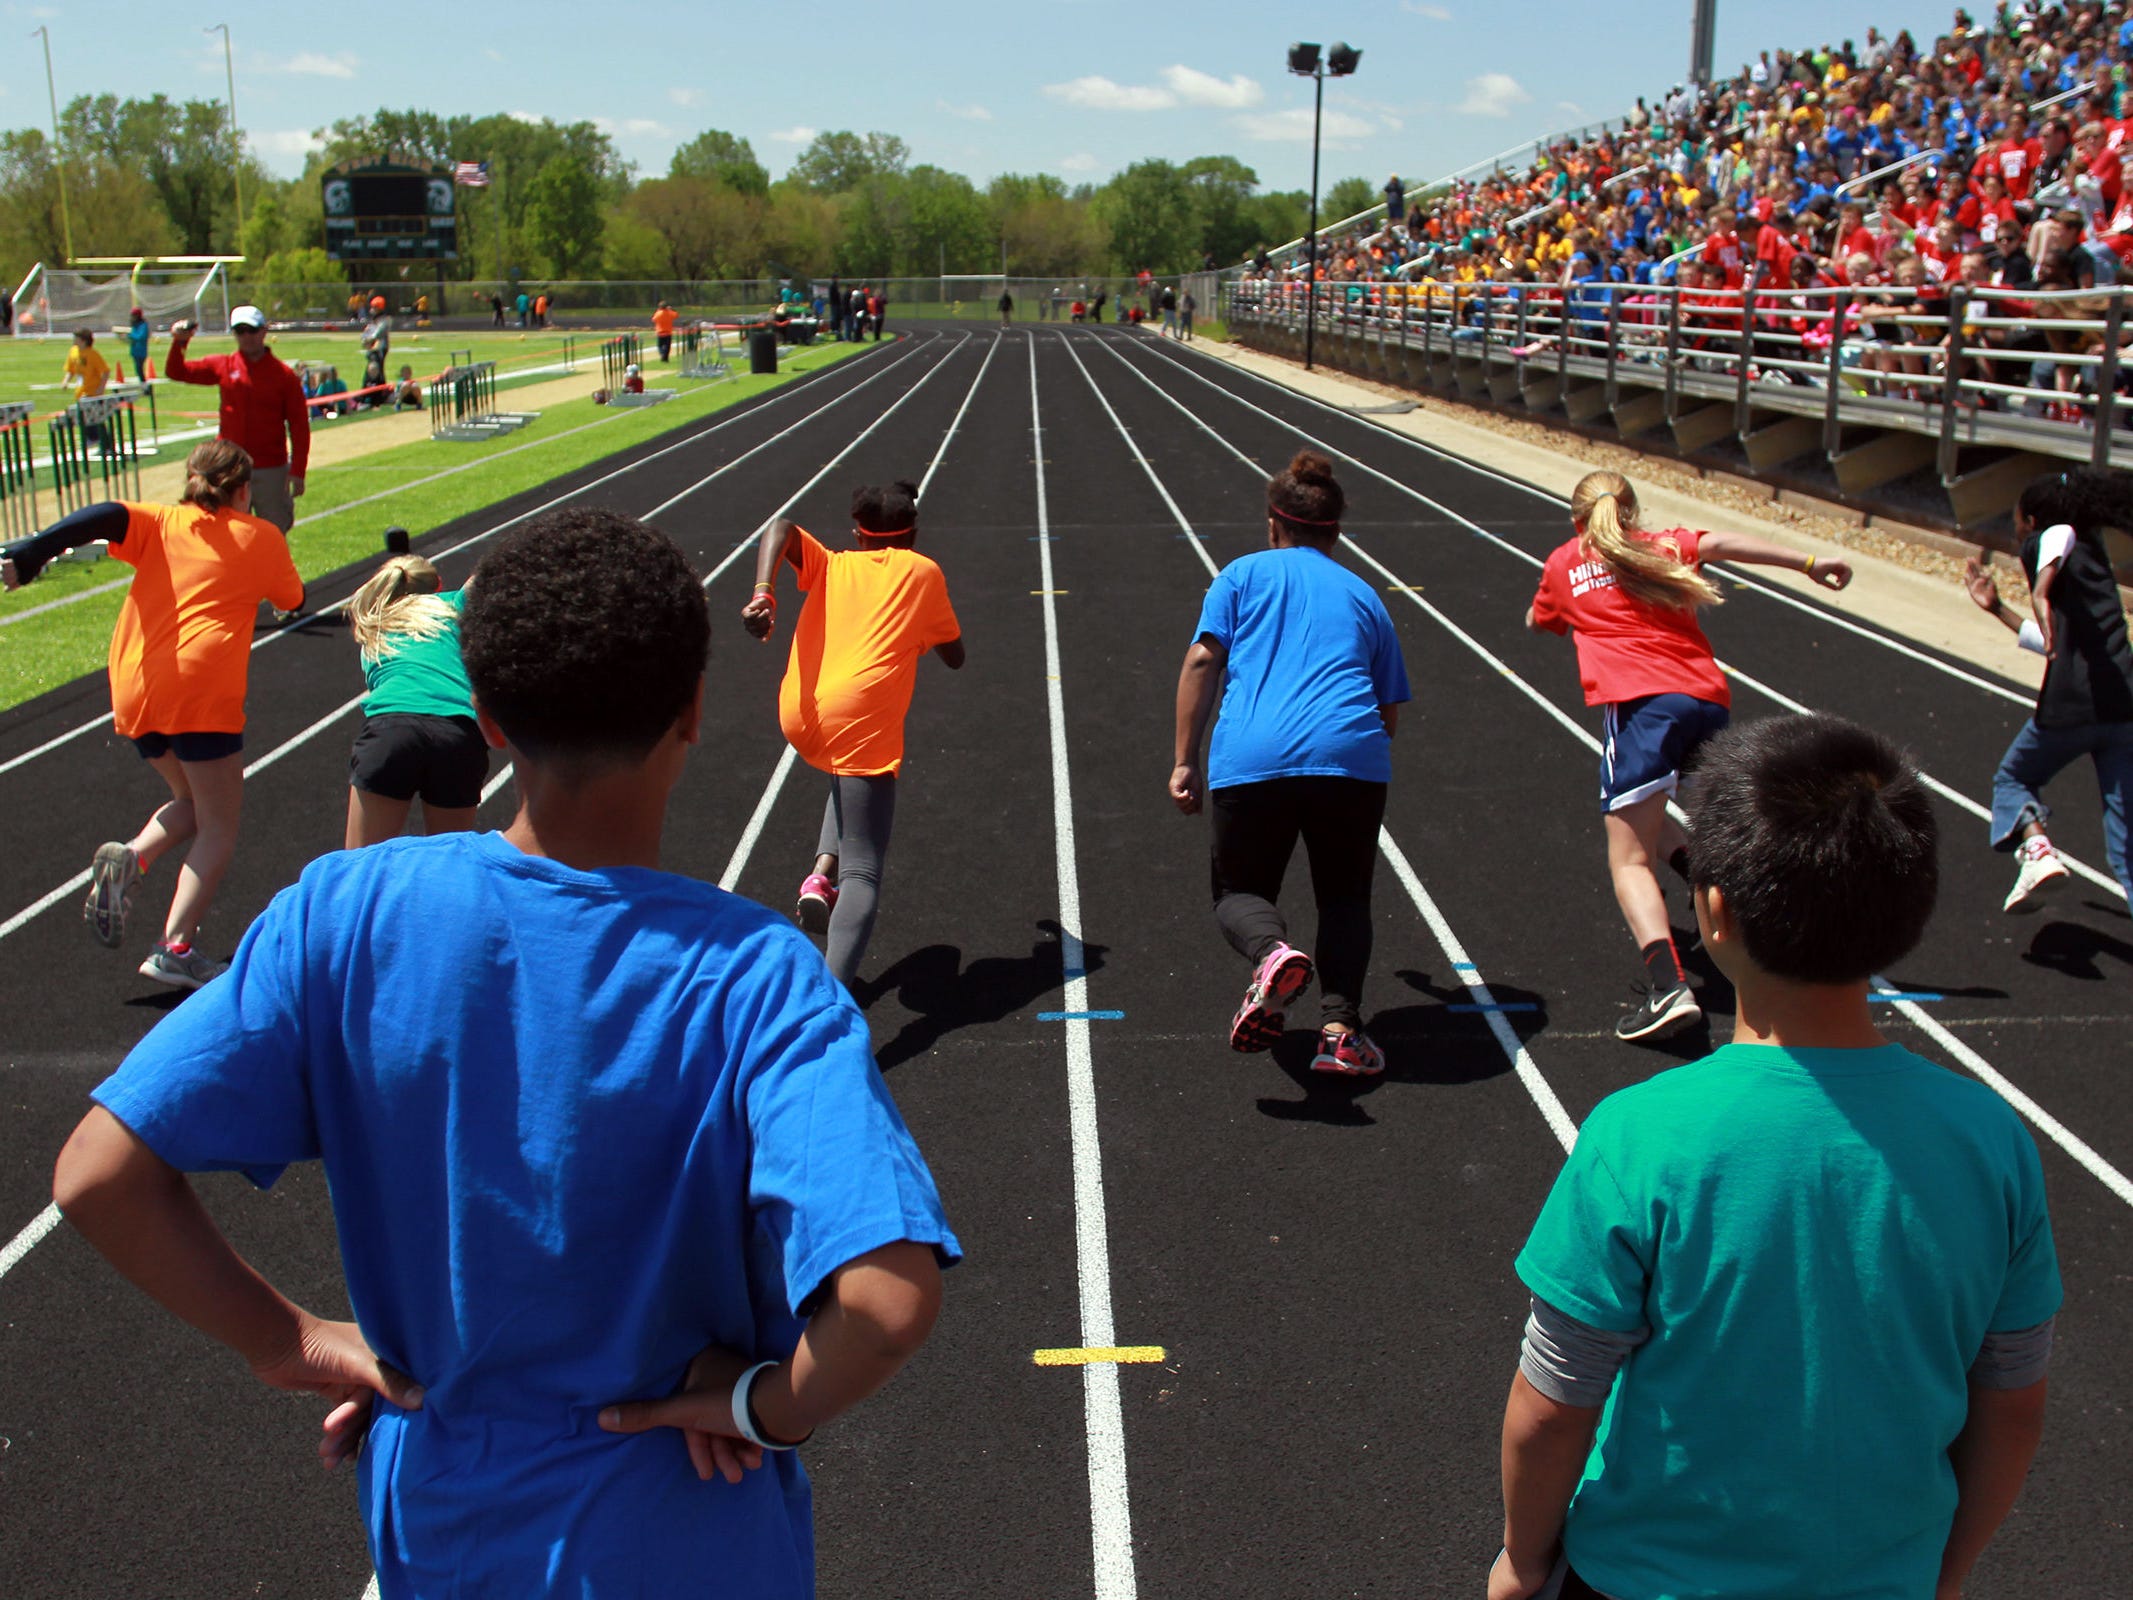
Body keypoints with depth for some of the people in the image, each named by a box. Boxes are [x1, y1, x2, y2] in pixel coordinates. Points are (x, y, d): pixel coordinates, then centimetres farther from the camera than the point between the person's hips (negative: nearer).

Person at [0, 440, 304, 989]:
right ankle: (176, 949, -11)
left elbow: (107, 517, -6)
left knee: (192, 803, 25)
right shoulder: (261, 537, 11)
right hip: (201, 693, -4)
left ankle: (131, 857, -3)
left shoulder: (160, 523, 15)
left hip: (134, 692, 5)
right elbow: (293, 601, 26)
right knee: (218, 826, 3)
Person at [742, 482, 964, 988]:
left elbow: (781, 528, 2)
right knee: (863, 875, -7)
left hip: (799, 718, 4)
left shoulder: (829, 567, 23)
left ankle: (822, 874, 14)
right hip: (862, 718, -4)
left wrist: (763, 595, -12)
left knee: (851, 772, 38)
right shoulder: (923, 572, 18)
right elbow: (954, 658, 24)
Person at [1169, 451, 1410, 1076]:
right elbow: (1390, 709, 23)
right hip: (1351, 758, 2)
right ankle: (1339, 1028, -4)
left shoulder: (1244, 573, 17)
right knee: (1344, 897, 17)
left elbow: (1203, 659, 4)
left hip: (1251, 760, -1)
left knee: (1239, 891, 15)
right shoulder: (1363, 594, 24)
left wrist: (1185, 761, 5)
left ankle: (1272, 952, -19)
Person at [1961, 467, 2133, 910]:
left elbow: (2063, 533, -23)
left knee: (2013, 778, 21)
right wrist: (1997, 608, 37)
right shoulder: (2090, 556, 27)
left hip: (2070, 708, -6)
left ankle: (2037, 850, -5)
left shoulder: (2042, 544, 5)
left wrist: (2041, 589, -36)